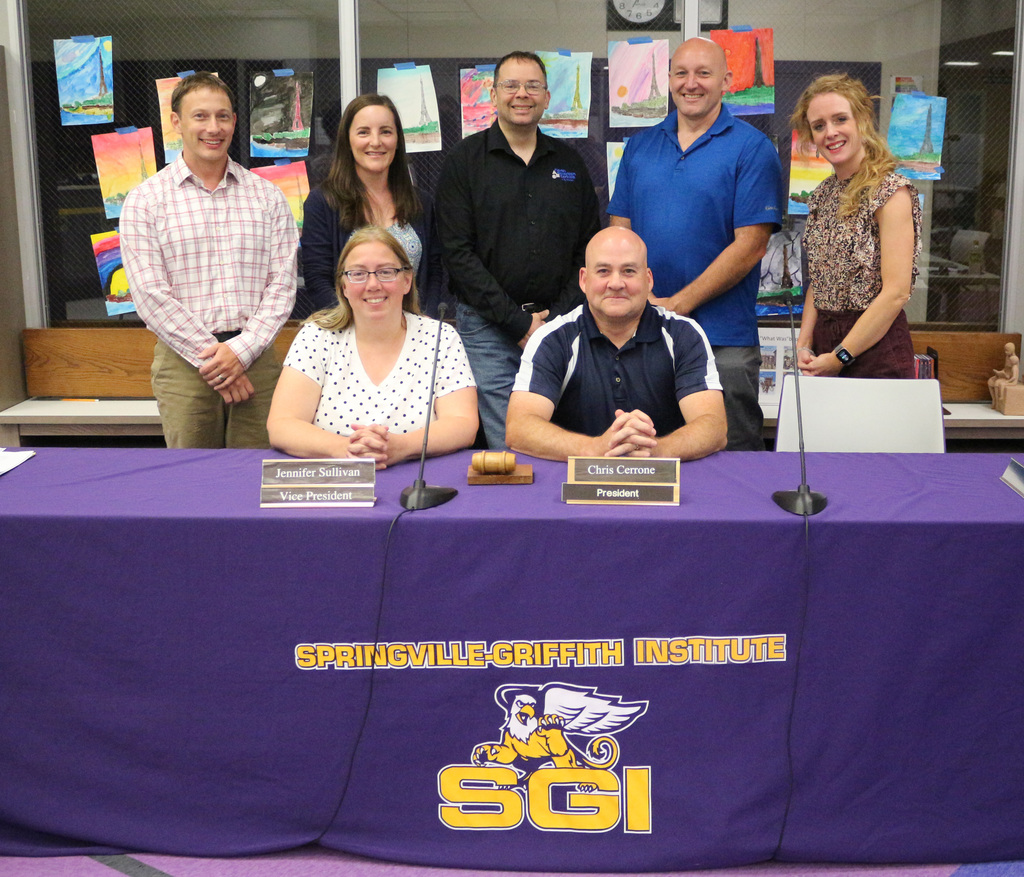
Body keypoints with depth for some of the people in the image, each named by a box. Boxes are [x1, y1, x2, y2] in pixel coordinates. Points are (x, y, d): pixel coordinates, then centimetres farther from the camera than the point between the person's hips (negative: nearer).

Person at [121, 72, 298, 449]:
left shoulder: (268, 196, 10)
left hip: (256, 358, 2)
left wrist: (241, 350, -10)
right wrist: (211, 356, -10)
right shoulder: (145, 200, 3)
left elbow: (282, 284, 3)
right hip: (184, 362, -1)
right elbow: (151, 294, -4)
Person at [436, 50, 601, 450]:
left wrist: (558, 317, -4)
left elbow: (589, 249, 11)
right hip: (488, 328, -3)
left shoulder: (569, 163, 13)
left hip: (559, 324, 3)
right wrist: (519, 323, -12)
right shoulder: (465, 160, 2)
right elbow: (458, 253, -7)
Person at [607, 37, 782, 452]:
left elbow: (750, 246, -9)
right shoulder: (639, 146, 13)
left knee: (732, 454, 2)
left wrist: (677, 304, -13)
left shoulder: (752, 148, -2)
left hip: (723, 339, -4)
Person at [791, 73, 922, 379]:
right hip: (824, 345, 6)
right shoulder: (823, 194, 11)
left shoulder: (890, 191, -11)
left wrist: (840, 357, -14)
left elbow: (895, 293, -16)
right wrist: (803, 345, 3)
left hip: (876, 352, -6)